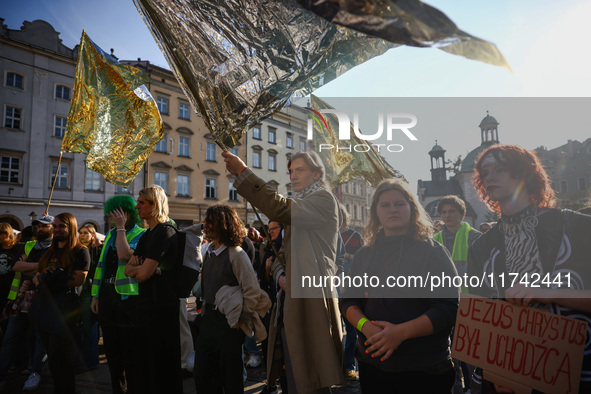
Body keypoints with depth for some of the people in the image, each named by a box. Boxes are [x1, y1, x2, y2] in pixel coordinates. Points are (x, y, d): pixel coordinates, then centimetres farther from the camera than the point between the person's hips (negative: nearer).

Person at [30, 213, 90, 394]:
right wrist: (39, 278, -2)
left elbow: (78, 279, -15)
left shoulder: (80, 252, -6)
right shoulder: (50, 251, 18)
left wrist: (49, 278, -14)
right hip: (44, 304, 7)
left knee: (59, 354, -2)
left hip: (64, 306, -7)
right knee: (51, 353, 14)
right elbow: (37, 275, 21)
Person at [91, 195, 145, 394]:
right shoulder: (110, 234, 14)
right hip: (108, 297, 7)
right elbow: (101, 265, 16)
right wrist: (95, 295, 12)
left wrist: (121, 227, -15)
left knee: (130, 353, 0)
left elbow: (125, 254, -26)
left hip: (128, 297, -7)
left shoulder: (141, 235, -8)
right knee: (112, 352, 17)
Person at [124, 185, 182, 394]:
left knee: (162, 365, 3)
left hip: (162, 306, -9)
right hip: (146, 305, 9)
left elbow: (143, 274, -20)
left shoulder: (165, 232, -16)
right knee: (145, 364, 19)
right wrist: (145, 267, -9)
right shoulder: (147, 235, 14)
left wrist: (139, 268, 1)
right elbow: (128, 270, 10)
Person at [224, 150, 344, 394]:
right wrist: (280, 275, -1)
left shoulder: (324, 199, -6)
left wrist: (243, 173, -21)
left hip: (311, 301, -8)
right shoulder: (298, 208, 21)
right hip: (290, 303, 8)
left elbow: (279, 208, -23)